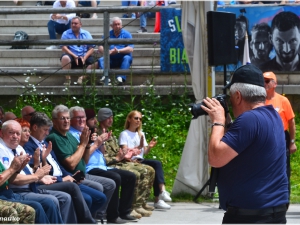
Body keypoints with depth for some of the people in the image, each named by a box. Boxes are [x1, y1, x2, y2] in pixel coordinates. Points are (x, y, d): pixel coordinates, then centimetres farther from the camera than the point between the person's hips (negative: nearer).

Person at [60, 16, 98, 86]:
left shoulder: (86, 34, 12)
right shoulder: (66, 34, 7)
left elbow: (91, 49, 4)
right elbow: (64, 48, -4)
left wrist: (84, 58, -14)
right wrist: (75, 56, -17)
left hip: (83, 57, 2)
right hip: (72, 56, -2)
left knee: (95, 63, -26)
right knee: (65, 58, -36)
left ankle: (82, 77, -28)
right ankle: (68, 79, -23)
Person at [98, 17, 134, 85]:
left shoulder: (126, 34, 2)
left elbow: (130, 49, -11)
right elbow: (100, 48, -2)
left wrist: (118, 51, -23)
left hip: (123, 59, -2)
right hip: (111, 59, 2)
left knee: (127, 58, -33)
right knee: (101, 60, -22)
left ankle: (121, 77, -50)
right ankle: (105, 76, -45)